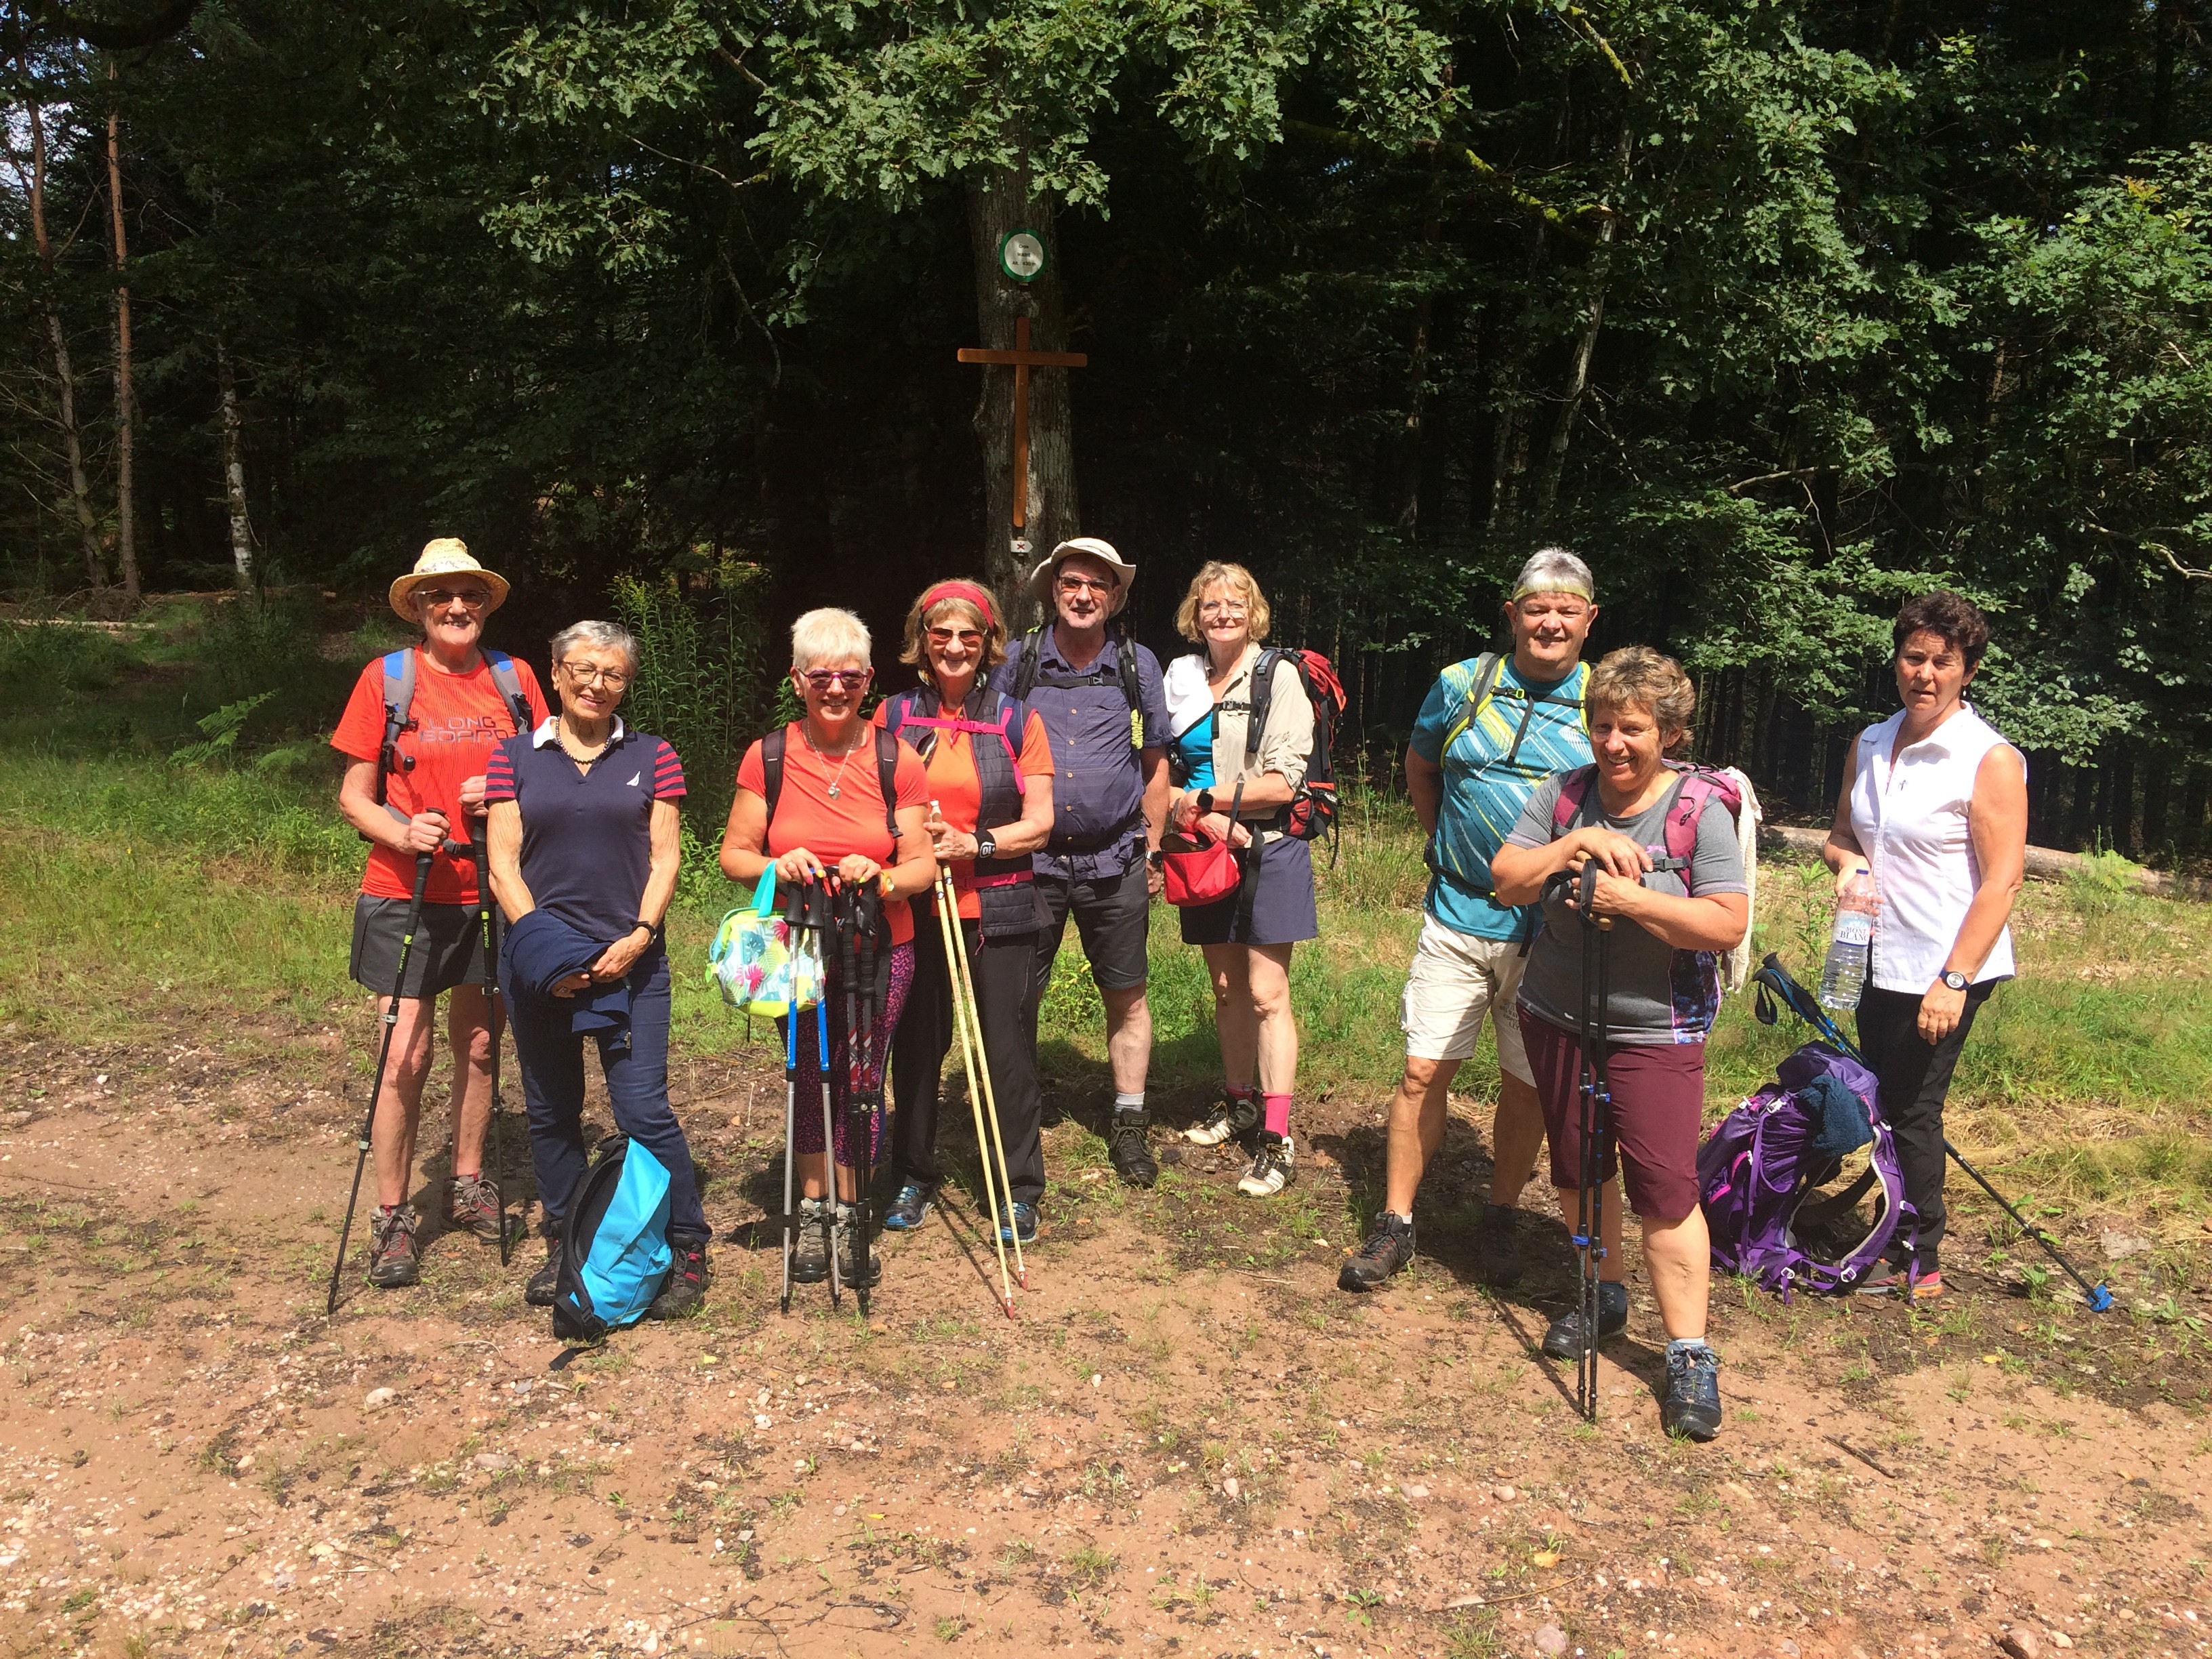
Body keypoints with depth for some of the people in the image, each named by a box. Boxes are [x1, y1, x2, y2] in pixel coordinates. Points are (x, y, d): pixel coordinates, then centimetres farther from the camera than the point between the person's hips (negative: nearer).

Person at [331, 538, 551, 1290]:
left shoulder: (514, 677, 4)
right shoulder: (387, 677, -3)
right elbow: (354, 796, -1)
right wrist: (401, 832, -20)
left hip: (494, 890, 3)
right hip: (408, 894, -3)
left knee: (479, 1043, 13)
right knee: (407, 1058, -4)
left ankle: (469, 1184, 30)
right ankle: (392, 1217, 9)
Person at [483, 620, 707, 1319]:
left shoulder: (651, 757, 6)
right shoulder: (517, 758, 7)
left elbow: (665, 857, 3)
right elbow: (503, 862, 2)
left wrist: (640, 935, -11)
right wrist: (540, 942, -10)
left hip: (629, 960, -2)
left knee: (644, 1110, -8)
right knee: (551, 1112, 11)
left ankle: (687, 1250, 5)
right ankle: (563, 1247, 26)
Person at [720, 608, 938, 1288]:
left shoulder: (896, 760, -4)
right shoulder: (767, 758, -3)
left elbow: (923, 864, -2)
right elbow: (734, 855, 2)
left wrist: (883, 878, -23)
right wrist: (775, 866, -19)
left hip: (879, 951, 0)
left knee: (861, 1084, 5)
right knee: (810, 1081, 10)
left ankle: (848, 1217, 22)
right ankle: (814, 1213, 27)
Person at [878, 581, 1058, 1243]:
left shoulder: (1016, 719, 2)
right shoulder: (895, 715, 6)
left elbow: (1040, 823, -2)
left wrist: (975, 844, -16)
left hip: (998, 909, -2)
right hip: (915, 907, 2)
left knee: (1007, 1048, 1)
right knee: (916, 1044, 11)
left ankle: (1020, 1189, 15)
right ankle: (914, 1177, 28)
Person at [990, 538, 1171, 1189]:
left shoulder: (1137, 665, 5)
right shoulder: (1017, 661, 2)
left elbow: (1155, 764, 11)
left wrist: (1151, 850, 9)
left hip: (1114, 862, 1)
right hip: (1030, 859, 0)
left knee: (1126, 996, 7)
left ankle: (1129, 1126, 20)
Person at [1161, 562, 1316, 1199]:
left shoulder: (1278, 675, -7)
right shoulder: (1183, 678, 9)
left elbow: (1281, 782, -14)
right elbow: (1163, 771, 7)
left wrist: (1202, 798, -12)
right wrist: (1204, 818, -11)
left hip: (1267, 848, -5)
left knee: (1266, 994, -7)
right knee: (1226, 989, 14)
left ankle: (1276, 1139, -2)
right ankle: (1240, 1103, 31)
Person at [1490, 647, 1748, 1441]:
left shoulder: (1700, 809, -11)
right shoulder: (1564, 794, 0)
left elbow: (1728, 925, -18)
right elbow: (1505, 881, -7)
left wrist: (1631, 901, -25)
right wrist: (1576, 843, -20)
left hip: (1654, 1031, -4)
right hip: (1556, 1017, 5)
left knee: (1664, 1188, -8)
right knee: (1578, 1169, 17)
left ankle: (1690, 1355, 3)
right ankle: (1605, 1294, 39)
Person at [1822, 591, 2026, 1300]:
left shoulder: (1991, 759, -13)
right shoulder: (1870, 745, 7)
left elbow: (2002, 879, -16)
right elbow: (1841, 834, 19)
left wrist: (1953, 980, -21)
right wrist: (1847, 860, -6)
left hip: (1945, 971, -7)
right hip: (1880, 962, 7)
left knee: (1911, 1111, 1)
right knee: (1882, 1108, 15)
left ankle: (1919, 1263, 17)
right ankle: (1896, 1240, 29)